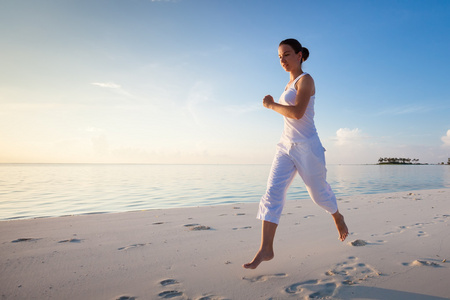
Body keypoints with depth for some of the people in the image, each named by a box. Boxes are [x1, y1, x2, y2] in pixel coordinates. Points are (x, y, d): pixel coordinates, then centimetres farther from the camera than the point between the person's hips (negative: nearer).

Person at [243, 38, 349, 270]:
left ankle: (338, 218, 44)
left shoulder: (305, 80, -8)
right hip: (286, 146, 7)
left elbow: (297, 113, -23)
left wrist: (271, 105, -12)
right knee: (272, 192, -8)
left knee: (319, 192, 11)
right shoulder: (290, 84, 17)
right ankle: (266, 248, -8)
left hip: (306, 146, -7)